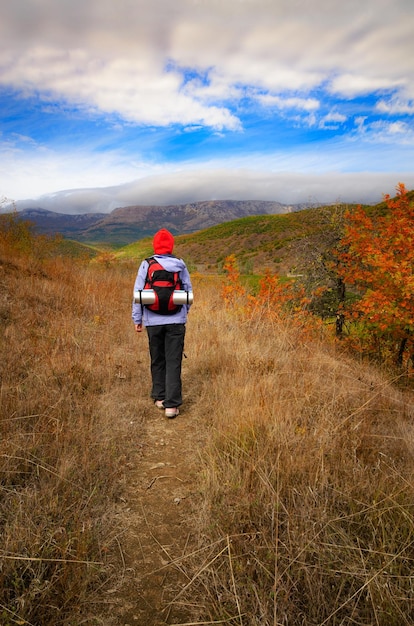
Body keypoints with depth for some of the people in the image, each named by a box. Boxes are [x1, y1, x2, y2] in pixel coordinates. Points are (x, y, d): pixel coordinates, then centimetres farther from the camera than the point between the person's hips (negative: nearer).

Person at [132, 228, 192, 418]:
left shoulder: (146, 265, -3)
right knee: (173, 362, 2)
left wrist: (137, 319, 7)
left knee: (157, 360, 16)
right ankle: (171, 404, -1)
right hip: (176, 321, 0)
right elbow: (188, 291, 8)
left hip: (153, 321, 1)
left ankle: (160, 397, 28)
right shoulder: (180, 265, 0)